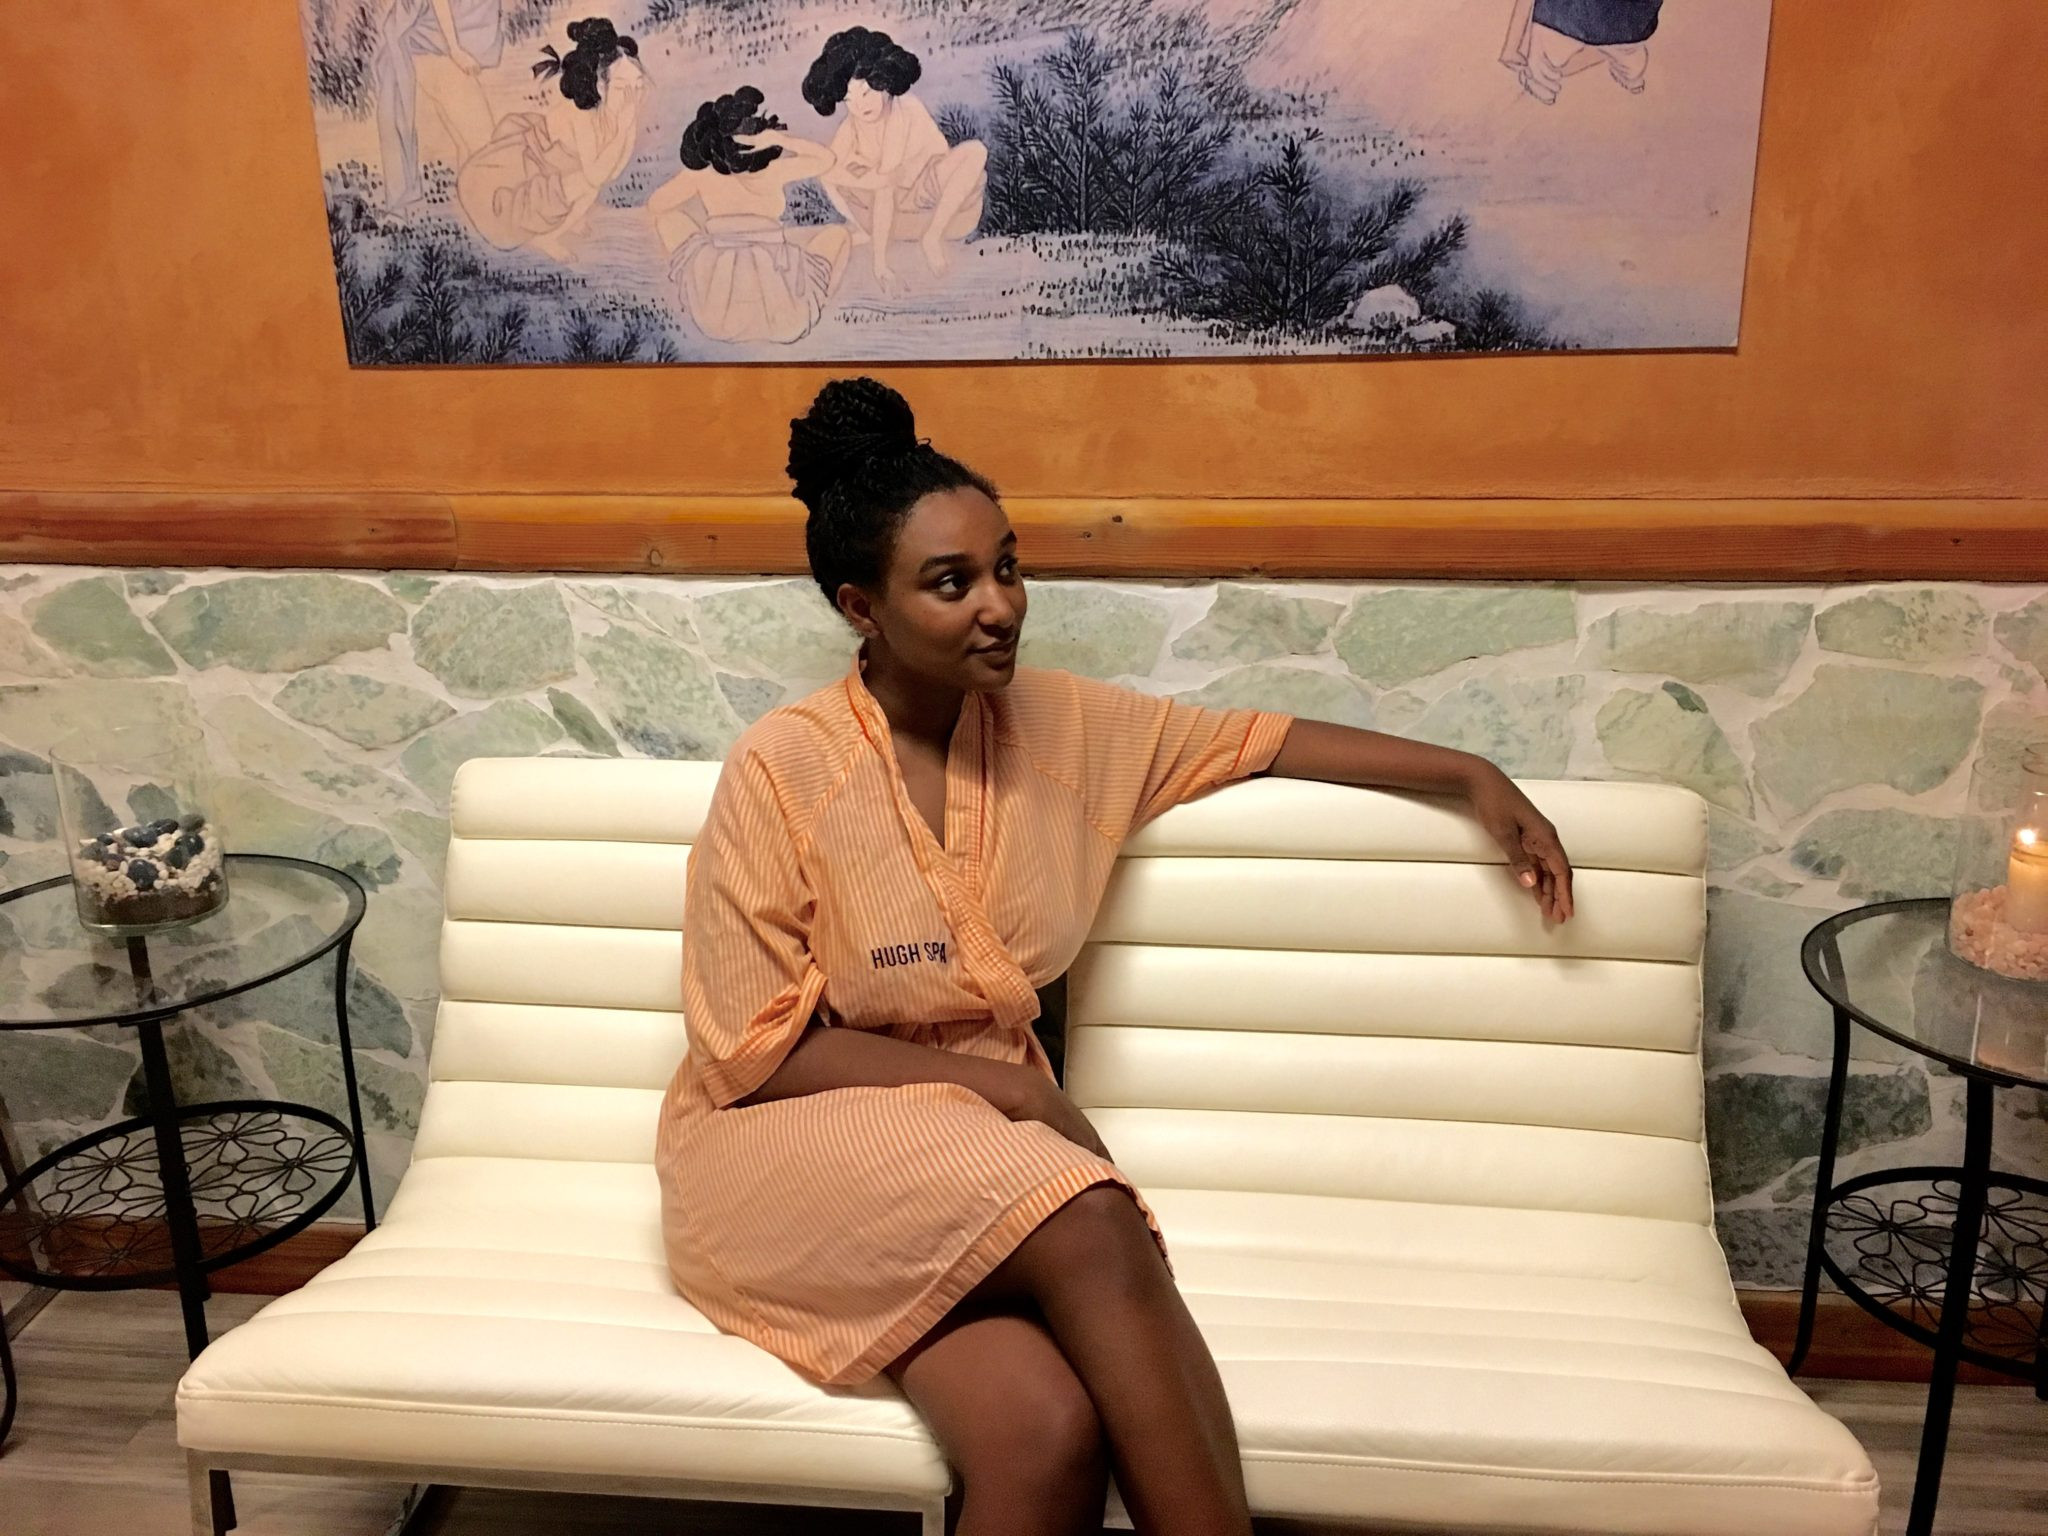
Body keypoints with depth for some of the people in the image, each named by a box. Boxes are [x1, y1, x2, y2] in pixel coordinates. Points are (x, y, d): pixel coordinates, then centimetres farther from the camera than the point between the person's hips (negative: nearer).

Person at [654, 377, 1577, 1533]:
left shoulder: (1060, 724, 3)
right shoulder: (780, 772, -12)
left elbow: (1258, 738, 15)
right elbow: (752, 1052, -10)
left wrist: (1472, 776, 13)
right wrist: (999, 1080, -13)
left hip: (981, 1143, 4)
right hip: (801, 1142, -3)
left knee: (1053, 1427, -29)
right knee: (1095, 1230, -32)